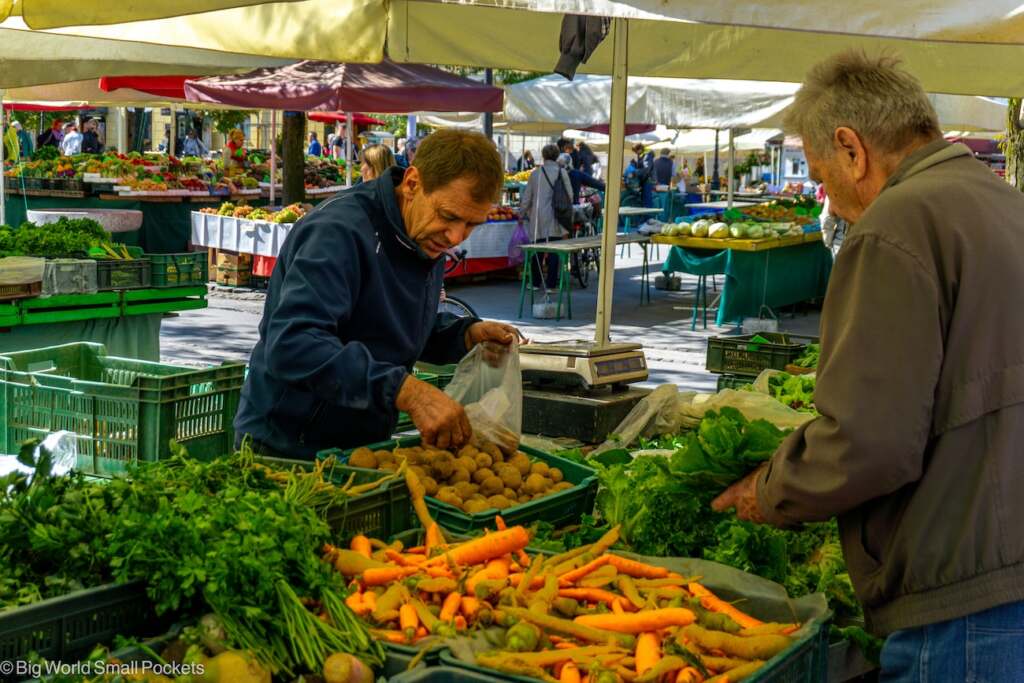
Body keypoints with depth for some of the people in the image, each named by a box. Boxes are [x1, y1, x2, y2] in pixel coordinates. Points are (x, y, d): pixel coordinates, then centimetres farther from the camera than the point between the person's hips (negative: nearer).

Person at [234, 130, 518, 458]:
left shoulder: (428, 238, 3)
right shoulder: (338, 231, -24)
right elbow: (292, 345, -37)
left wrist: (467, 335, -3)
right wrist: (405, 391, -43)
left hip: (365, 443, 8)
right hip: (288, 446, -8)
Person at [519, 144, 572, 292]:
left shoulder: (536, 173, 0)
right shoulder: (562, 172, -3)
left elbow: (527, 196, 4)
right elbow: (569, 195, 0)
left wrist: (521, 213, 16)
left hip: (538, 218, 1)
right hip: (555, 219, -1)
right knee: (554, 251, 2)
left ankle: (535, 282, 16)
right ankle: (551, 284, 1)